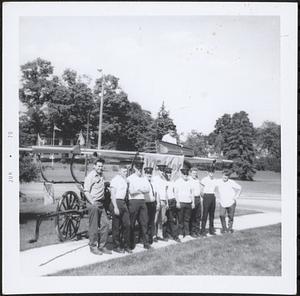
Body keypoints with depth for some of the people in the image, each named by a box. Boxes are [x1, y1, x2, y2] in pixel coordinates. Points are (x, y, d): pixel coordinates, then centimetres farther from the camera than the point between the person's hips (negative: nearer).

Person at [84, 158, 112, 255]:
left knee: (105, 224, 6)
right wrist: (92, 202, -19)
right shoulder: (90, 176, -8)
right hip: (93, 204, -7)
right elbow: (86, 191, -12)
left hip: (101, 203, 7)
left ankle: (102, 246, 17)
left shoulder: (101, 176, 14)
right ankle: (93, 247, 13)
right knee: (93, 227, 0)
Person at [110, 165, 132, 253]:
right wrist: (115, 207, -18)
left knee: (127, 224, 6)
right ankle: (116, 246, 11)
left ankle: (126, 246, 15)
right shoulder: (115, 180, -9)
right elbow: (113, 195, -13)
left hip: (123, 202, 7)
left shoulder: (125, 180, 15)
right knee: (116, 226, 1)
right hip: (117, 202, -7)